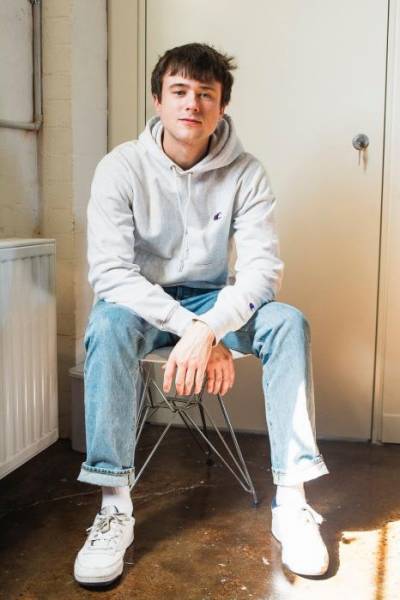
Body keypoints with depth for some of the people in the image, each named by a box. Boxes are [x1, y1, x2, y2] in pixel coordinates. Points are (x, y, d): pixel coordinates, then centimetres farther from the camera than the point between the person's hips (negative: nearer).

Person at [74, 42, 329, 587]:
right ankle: (116, 508, -26)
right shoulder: (122, 168, -14)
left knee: (288, 323, -25)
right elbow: (109, 271, -22)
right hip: (141, 302, -1)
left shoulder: (246, 174, -10)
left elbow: (263, 267, -16)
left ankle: (291, 501, -21)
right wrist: (193, 329, -32)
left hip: (213, 301, 2)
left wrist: (210, 327, -35)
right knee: (108, 325, -34)